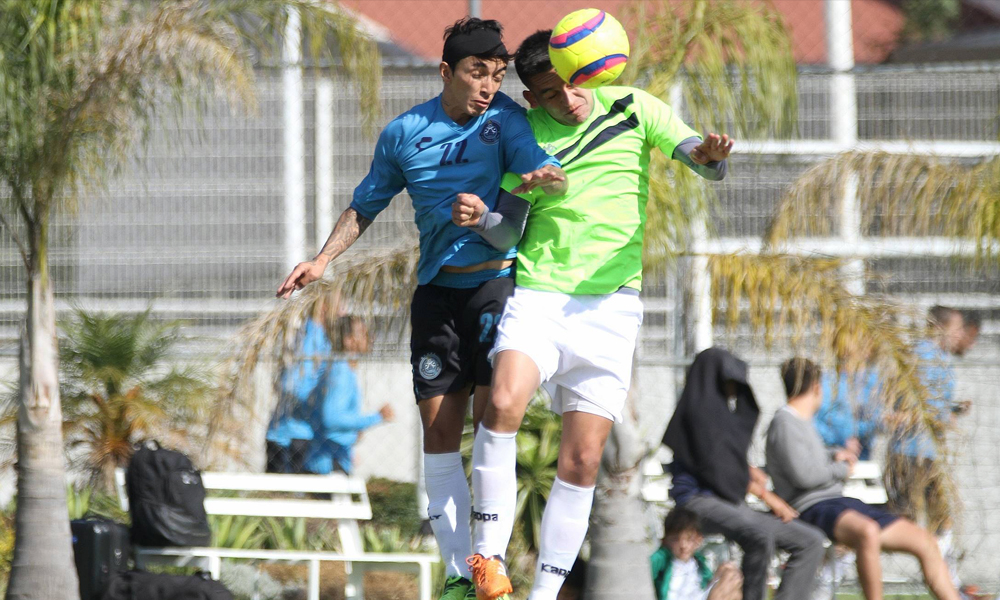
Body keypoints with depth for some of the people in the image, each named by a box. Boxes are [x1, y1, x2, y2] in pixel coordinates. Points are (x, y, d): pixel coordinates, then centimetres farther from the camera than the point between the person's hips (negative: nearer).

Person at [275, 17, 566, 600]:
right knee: (439, 428, 0)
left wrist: (542, 175, -43)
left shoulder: (506, 119, -2)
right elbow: (367, 204, 17)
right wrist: (323, 260, 6)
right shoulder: (403, 134, 4)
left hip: (496, 282, -3)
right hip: (437, 290, 3)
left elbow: (539, 162, -19)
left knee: (493, 415, -15)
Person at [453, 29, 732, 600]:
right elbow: (508, 233, 4)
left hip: (610, 303, 1)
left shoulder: (632, 108, 4)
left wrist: (708, 154, -28)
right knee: (504, 403, -28)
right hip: (537, 296, -1)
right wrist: (480, 218, -19)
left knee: (582, 460, -3)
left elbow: (707, 162, -3)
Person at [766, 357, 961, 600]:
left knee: (926, 542, 2)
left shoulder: (803, 424, 21)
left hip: (840, 501, 10)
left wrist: (836, 456, 21)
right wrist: (842, 469, -2)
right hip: (814, 509, -10)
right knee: (868, 532, -42)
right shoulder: (784, 423, -7)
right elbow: (803, 475, -19)